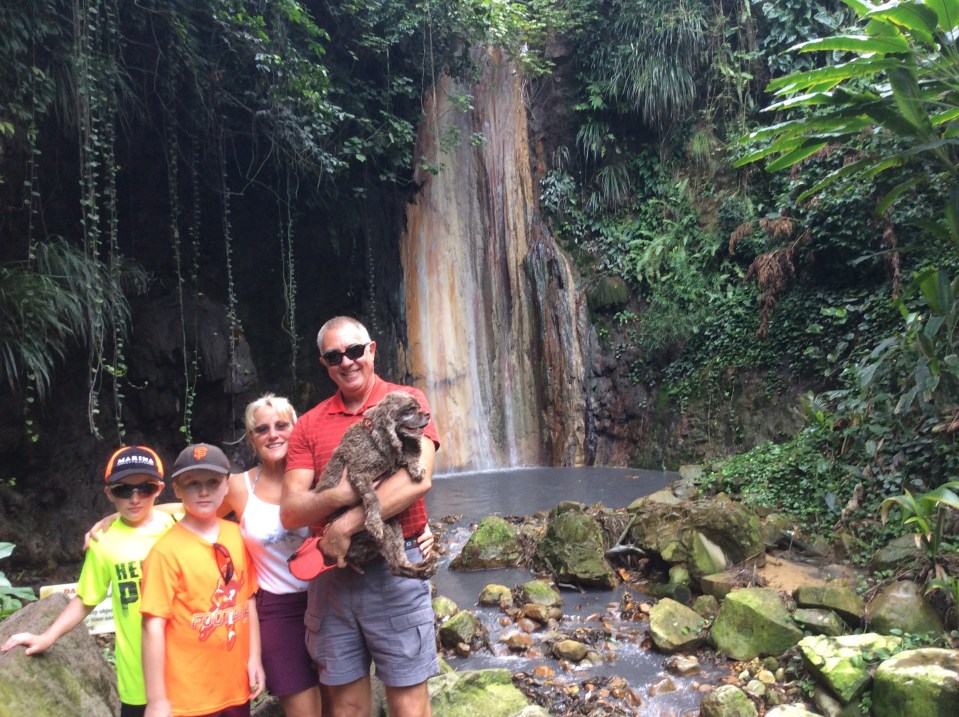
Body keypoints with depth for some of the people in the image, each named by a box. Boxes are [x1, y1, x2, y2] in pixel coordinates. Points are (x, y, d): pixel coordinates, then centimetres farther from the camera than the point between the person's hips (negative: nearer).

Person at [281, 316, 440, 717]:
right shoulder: (308, 425, 7)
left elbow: (418, 478, -17)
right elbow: (290, 512, -1)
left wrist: (347, 524, -20)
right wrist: (338, 495, -20)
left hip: (394, 567, -3)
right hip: (331, 572, 4)